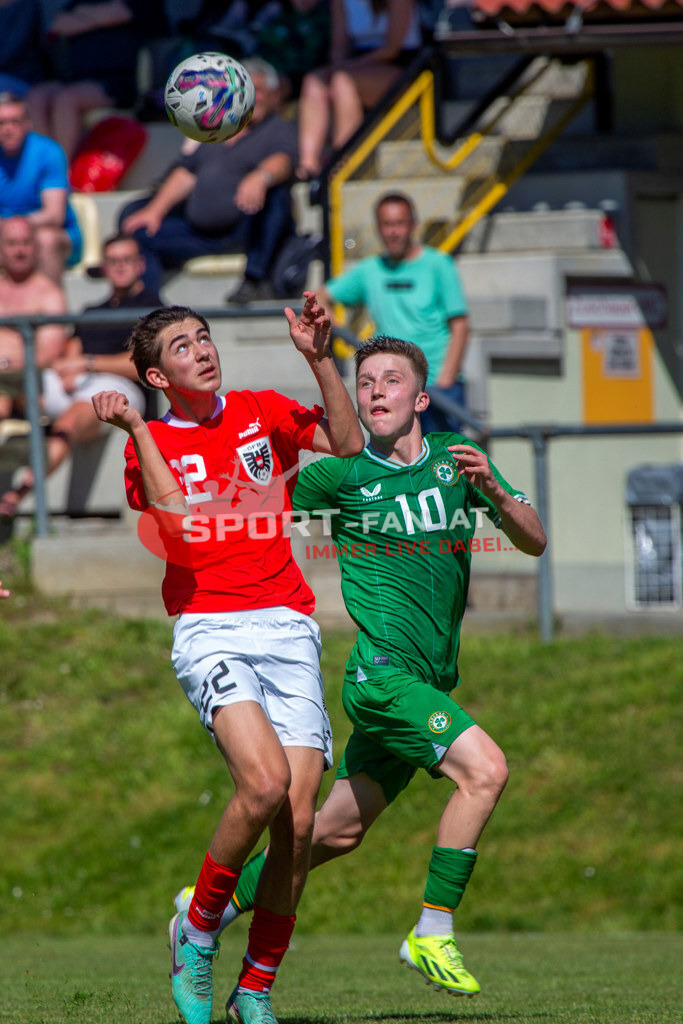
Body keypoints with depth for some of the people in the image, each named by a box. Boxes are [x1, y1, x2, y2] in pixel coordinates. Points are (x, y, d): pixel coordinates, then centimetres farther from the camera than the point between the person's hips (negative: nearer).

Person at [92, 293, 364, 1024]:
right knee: (263, 782, -27)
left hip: (287, 627, 3)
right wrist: (136, 431, -14)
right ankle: (196, 934, -5)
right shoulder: (150, 444, 6)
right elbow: (178, 518, -11)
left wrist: (319, 359, -1)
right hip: (209, 630, -3)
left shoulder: (262, 412, 15)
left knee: (297, 817, -9)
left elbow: (348, 444, 7)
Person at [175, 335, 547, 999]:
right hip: (380, 668, -5)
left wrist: (494, 491, -14)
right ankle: (432, 934, -17)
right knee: (484, 768, -23)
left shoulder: (456, 458, 8)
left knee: (340, 830, 11)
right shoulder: (344, 474, -2)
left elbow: (534, 542, 3)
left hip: (429, 682, 5)